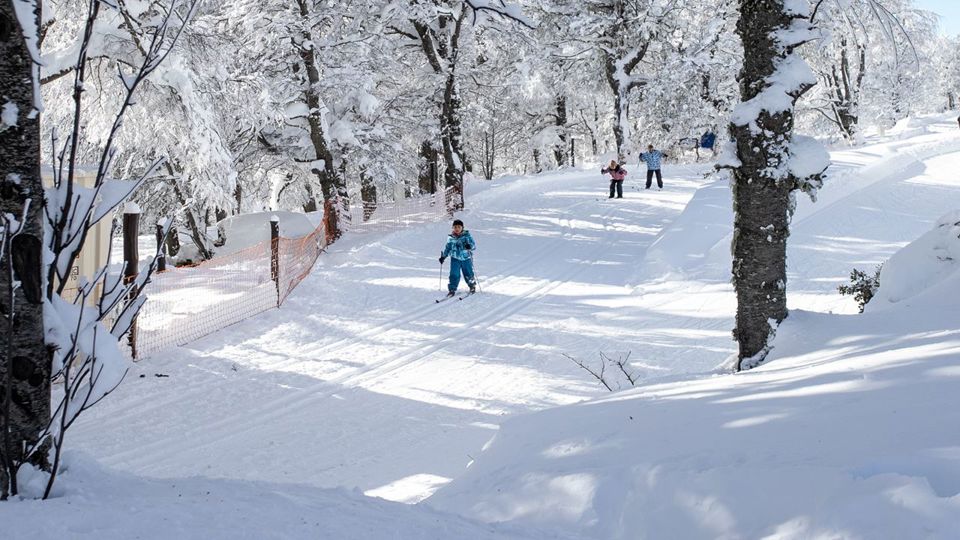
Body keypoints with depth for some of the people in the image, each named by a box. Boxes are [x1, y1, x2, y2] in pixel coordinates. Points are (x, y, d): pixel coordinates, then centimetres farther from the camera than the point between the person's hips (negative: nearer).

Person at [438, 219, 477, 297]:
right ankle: (452, 289, 0)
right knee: (454, 275, -9)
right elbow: (447, 248, 16)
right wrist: (443, 256, 11)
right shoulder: (450, 238, 3)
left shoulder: (467, 236, -6)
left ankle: (472, 286, 33)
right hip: (455, 259, 2)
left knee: (468, 274, 8)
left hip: (466, 258, -2)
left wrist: (469, 246, -33)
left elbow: (474, 245, -11)